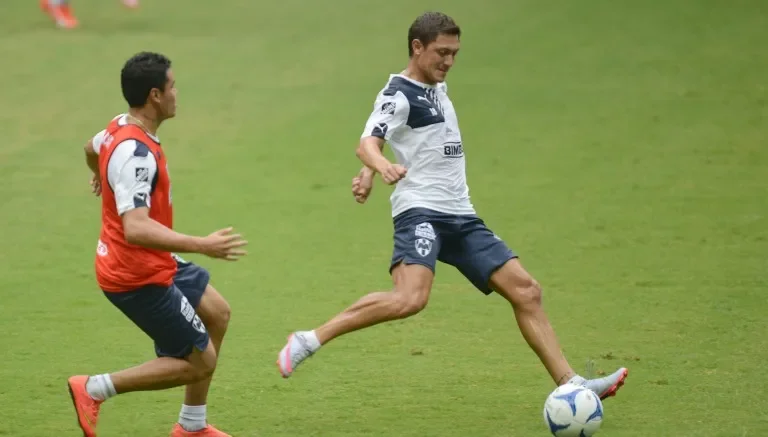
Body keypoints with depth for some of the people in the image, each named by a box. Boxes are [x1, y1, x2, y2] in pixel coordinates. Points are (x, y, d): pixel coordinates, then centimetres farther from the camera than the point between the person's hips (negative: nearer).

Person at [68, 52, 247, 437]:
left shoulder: (120, 127, 1)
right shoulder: (135, 154, -30)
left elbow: (92, 148, 27)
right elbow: (136, 229, -40)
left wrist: (101, 178, 51)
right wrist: (201, 246, -46)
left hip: (155, 263, 10)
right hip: (138, 277, -10)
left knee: (217, 313, 22)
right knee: (200, 362, -2)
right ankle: (94, 389, 3)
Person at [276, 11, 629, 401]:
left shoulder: (438, 89, 18)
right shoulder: (399, 94, -7)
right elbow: (368, 143, -23)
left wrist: (368, 175, 20)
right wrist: (383, 166, -46)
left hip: (460, 217, 9)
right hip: (420, 211, -9)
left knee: (525, 291, 1)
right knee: (410, 299, -31)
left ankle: (570, 384, 2)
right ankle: (309, 340, -23)